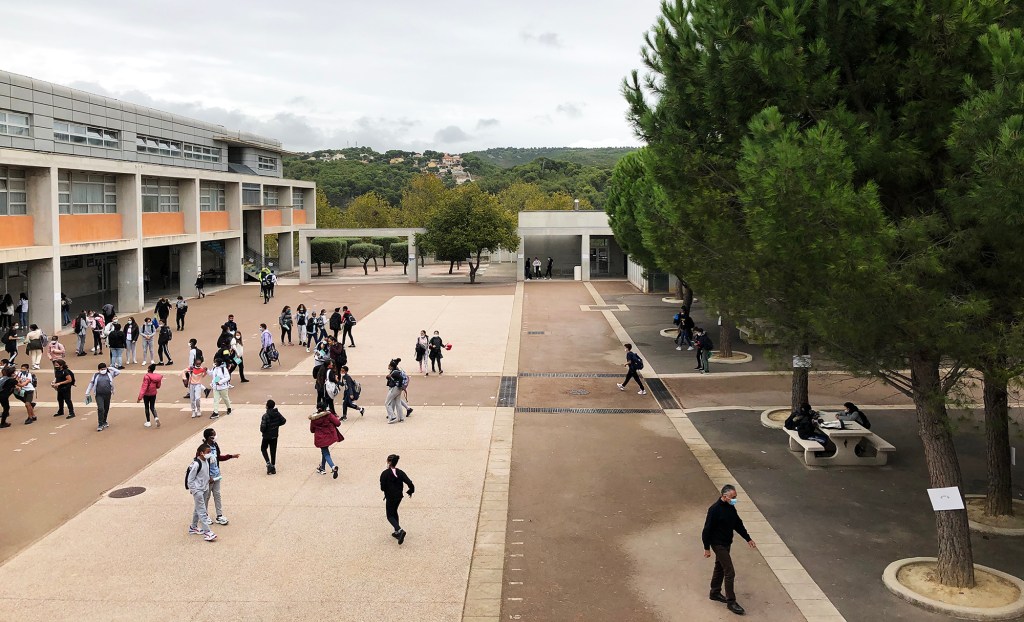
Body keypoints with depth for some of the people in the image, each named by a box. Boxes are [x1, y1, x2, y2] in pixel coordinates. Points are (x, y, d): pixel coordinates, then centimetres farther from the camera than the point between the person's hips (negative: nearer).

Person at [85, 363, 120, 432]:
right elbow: (91, 384, 12)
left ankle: (104, 422, 32)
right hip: (99, 395, -2)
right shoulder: (96, 375, 7)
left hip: (107, 395, 2)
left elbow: (118, 372, 4)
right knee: (100, 409, -14)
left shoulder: (109, 374, 8)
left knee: (106, 409, 13)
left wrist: (110, 368, 4)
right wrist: (87, 393, 11)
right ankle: (100, 425, -9)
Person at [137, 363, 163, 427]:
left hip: (147, 394, -5)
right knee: (152, 407, 14)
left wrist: (140, 397, -23)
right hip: (153, 394, 5)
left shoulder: (146, 377, -22)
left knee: (146, 407, 12)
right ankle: (156, 418, -11)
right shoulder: (157, 376, -5)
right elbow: (158, 386, 6)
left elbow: (144, 387, -25)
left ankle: (148, 422, 18)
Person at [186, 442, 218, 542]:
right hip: (198, 490, -8)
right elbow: (190, 479, -16)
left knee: (198, 509, 20)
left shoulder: (207, 461, 4)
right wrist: (194, 491, -15)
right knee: (202, 511, -8)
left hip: (205, 489, 8)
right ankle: (207, 532, -9)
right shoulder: (196, 464, -21)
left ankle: (193, 527, 34)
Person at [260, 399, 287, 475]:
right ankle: (273, 467, 16)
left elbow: (263, 426, -25)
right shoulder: (277, 413, -5)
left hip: (267, 436, -4)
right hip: (275, 435, 4)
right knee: (273, 451, 13)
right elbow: (284, 421, 1)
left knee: (263, 448, 16)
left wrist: (262, 430, -3)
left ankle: (268, 463, -2)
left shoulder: (265, 415, -21)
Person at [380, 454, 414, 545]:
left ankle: (400, 530, -18)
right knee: (394, 512, 26)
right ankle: (397, 532, 29)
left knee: (390, 515, 6)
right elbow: (410, 483, -8)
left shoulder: (385, 473, -17)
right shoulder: (400, 472, -4)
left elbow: (382, 487, -17)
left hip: (390, 497, -5)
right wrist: (410, 492, 9)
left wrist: (385, 489, 7)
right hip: (399, 496, 6)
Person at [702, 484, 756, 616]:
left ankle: (715, 593, 38)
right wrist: (707, 548, -16)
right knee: (730, 572, -7)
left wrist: (748, 539, 14)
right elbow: (707, 529, -20)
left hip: (726, 543, 8)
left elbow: (738, 524, 14)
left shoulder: (731, 508, 1)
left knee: (720, 568, 21)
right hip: (718, 544, -8)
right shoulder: (715, 509, -25)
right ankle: (731, 602, 1)